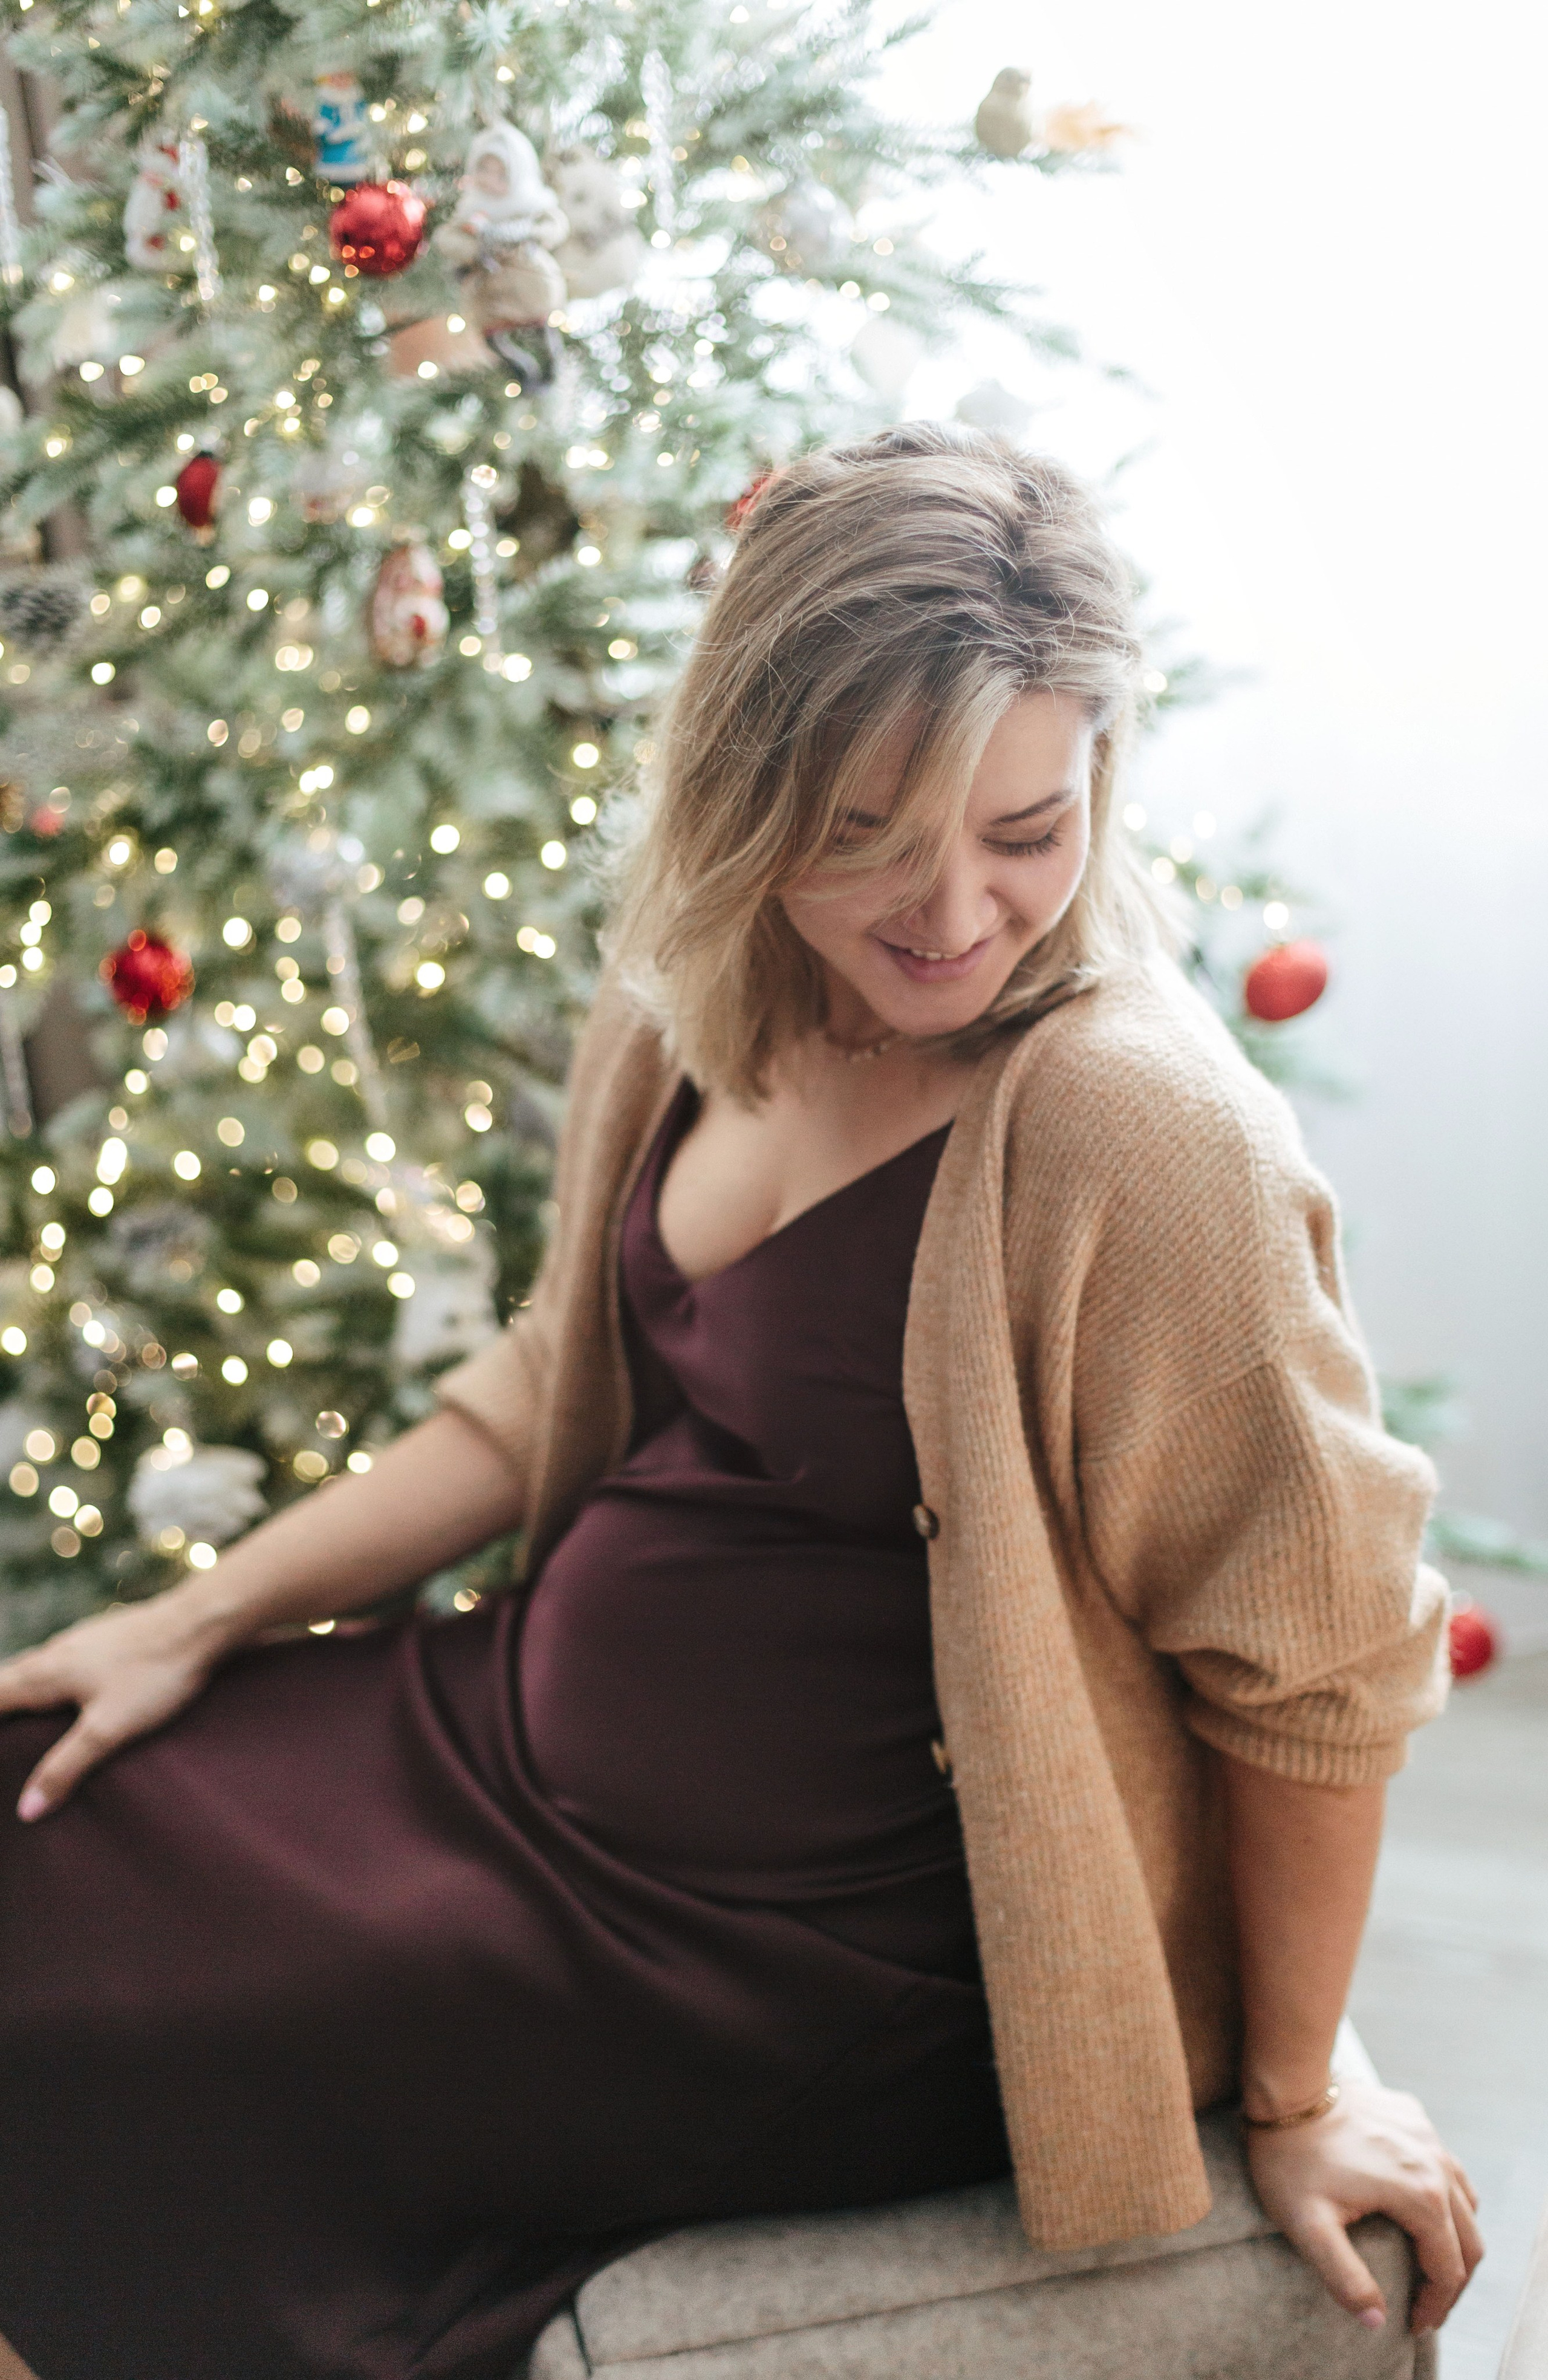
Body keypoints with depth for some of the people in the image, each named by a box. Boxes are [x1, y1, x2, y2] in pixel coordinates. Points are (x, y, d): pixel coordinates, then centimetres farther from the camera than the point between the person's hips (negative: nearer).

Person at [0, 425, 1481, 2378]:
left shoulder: (1138, 1133, -28)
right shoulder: (697, 1014, -4)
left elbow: (1312, 1660, -19)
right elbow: (552, 1394, 10)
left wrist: (1287, 2095, -8)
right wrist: (201, 1619, 6)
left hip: (805, 1966, -7)